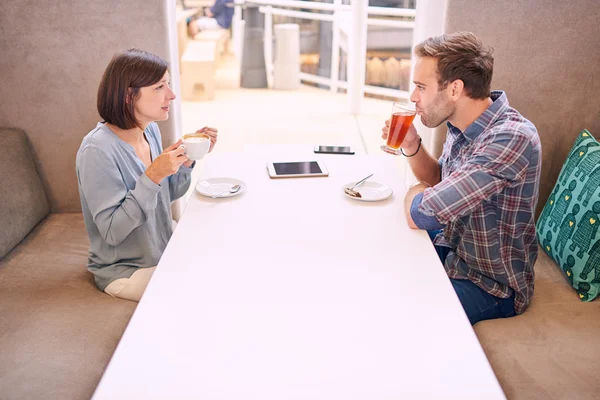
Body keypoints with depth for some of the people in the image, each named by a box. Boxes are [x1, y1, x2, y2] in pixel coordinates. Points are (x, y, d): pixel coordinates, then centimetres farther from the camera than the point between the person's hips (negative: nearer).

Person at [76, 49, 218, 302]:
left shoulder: (150, 130, -3)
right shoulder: (98, 151, -25)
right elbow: (112, 233, -25)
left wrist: (189, 158, -7)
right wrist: (152, 176, -33)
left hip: (165, 251, 7)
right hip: (126, 271, -7)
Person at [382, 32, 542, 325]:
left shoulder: (512, 138, -31)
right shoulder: (461, 126, -3)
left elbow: (421, 215, -33)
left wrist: (416, 194, -9)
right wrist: (411, 147, -4)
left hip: (491, 284, -8)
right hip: (449, 247, 8)